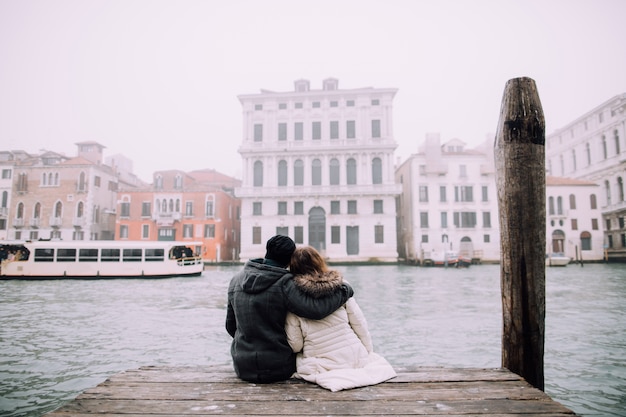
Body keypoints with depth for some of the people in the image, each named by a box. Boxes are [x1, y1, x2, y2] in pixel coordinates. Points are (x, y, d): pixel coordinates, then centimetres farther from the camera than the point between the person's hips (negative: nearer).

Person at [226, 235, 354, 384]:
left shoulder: (236, 279, 0)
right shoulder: (284, 284, -19)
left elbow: (230, 325, 9)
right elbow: (316, 309, -27)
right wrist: (344, 290, -11)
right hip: (278, 369, -5)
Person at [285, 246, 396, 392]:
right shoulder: (341, 286, -2)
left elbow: (295, 345, -6)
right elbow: (360, 325, 1)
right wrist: (369, 353, 15)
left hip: (321, 365, -3)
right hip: (354, 356, 4)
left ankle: (329, 377, 0)